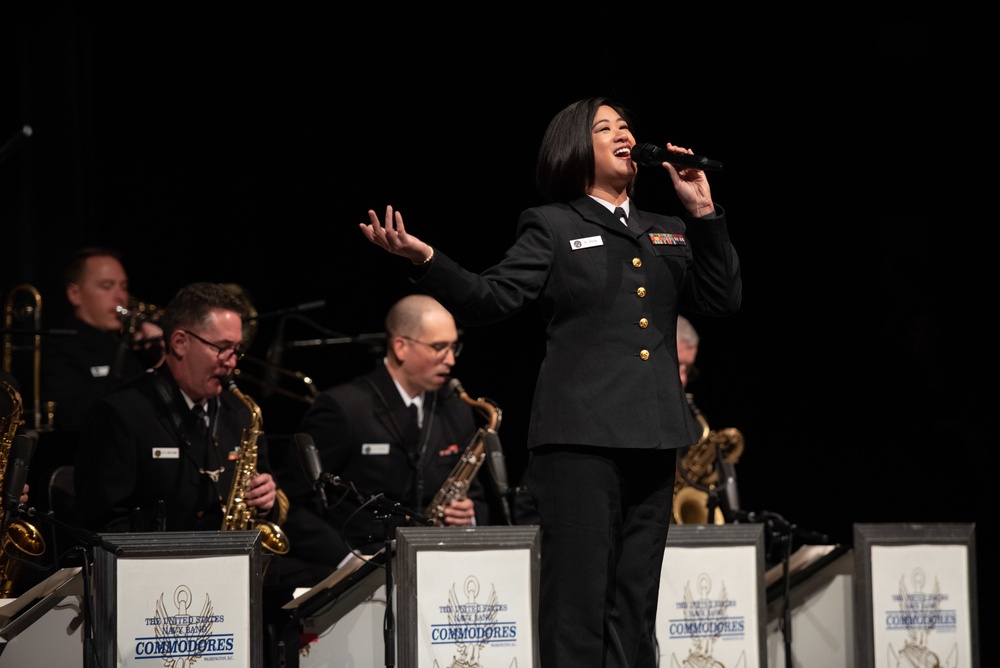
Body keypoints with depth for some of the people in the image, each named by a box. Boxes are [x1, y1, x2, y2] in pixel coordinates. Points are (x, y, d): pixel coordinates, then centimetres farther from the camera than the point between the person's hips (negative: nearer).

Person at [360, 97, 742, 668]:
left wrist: (704, 214, 4)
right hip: (580, 437, -5)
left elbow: (724, 299, 12)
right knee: (579, 599, -9)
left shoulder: (668, 233, 20)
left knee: (635, 605, 6)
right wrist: (425, 259, -22)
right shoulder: (553, 226, 5)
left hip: (654, 441, 5)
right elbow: (489, 299, -5)